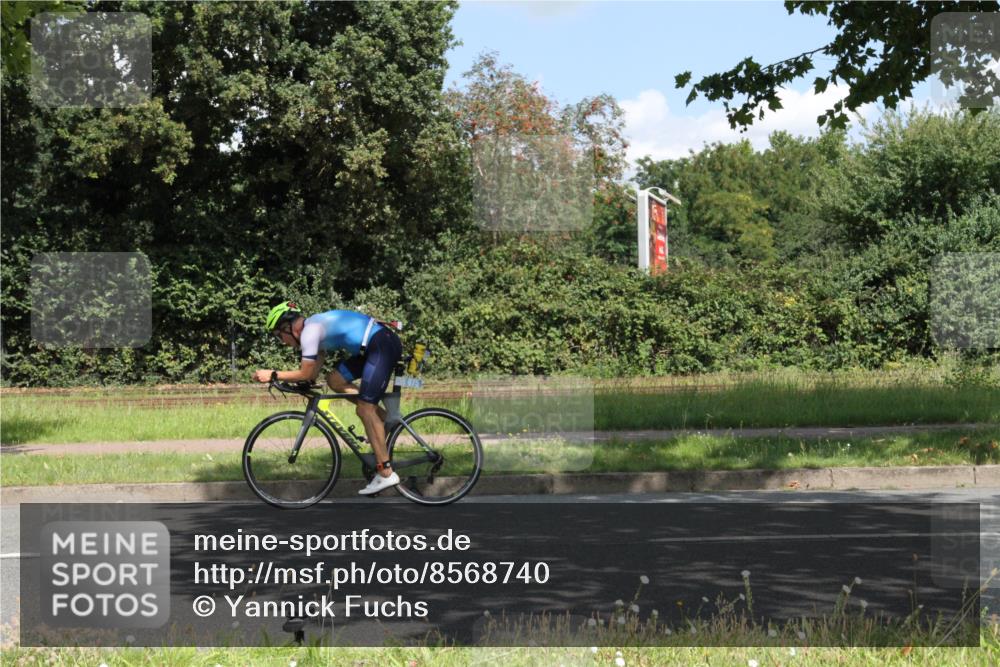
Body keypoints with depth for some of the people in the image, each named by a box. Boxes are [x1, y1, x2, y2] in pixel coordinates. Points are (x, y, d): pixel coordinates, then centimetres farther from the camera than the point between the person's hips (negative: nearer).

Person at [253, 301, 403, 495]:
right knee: (335, 380, 12)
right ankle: (384, 418, 14)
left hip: (383, 345, -10)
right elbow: (313, 373, 18)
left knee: (364, 409, -8)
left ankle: (386, 473, -6)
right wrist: (278, 376, 11)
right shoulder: (315, 326, 17)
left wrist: (273, 375, -4)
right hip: (373, 347, 10)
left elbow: (306, 374, -11)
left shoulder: (309, 332, -12)